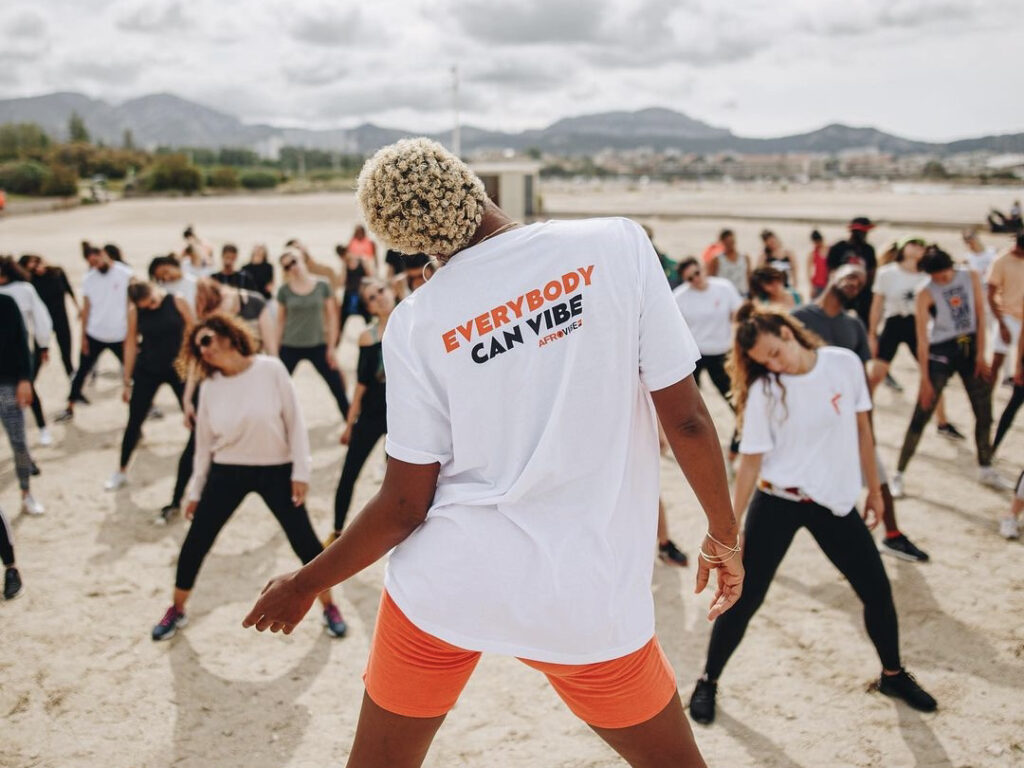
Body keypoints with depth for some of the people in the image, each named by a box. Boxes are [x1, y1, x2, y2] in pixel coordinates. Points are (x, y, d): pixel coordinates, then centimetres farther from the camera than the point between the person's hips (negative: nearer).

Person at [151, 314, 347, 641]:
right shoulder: (210, 387, -4)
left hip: (276, 470, -2)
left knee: (304, 540, 3)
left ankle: (329, 607, 23)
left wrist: (300, 471, -11)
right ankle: (177, 611, 26)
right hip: (227, 472, 3)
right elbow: (204, 442, 6)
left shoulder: (270, 369, -13)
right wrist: (196, 490, 10)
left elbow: (294, 420, -10)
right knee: (196, 541, 5)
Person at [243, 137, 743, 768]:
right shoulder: (618, 244, -8)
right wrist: (725, 535, 9)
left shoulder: (417, 321, -5)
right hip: (588, 598, -1)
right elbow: (685, 418, -7)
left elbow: (406, 503, -2)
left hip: (445, 584, 1)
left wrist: (305, 584, 14)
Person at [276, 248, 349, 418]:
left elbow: (332, 317, 1)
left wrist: (331, 347, -3)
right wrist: (276, 350, 4)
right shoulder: (284, 291, -1)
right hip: (290, 347, 0)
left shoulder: (322, 287, -3)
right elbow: (280, 321, 5)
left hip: (318, 346, 0)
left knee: (338, 387, 1)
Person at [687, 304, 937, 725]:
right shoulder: (764, 390, -12)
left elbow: (861, 428, 6)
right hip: (777, 503, -3)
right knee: (745, 597, -1)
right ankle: (708, 682, 18)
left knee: (877, 591, 9)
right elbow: (751, 461, -10)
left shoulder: (844, 363, -5)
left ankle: (893, 675, 34)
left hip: (835, 501, 3)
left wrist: (874, 490, 11)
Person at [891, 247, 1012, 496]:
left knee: (984, 411, 11)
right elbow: (922, 339, -15)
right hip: (941, 353, -4)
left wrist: (980, 355, -5)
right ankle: (898, 474, 1)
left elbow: (980, 316, -1)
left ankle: (986, 470, 28)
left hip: (970, 348, 5)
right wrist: (925, 379, -16)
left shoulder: (970, 278, -4)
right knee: (922, 414, -5)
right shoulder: (926, 295, -15)